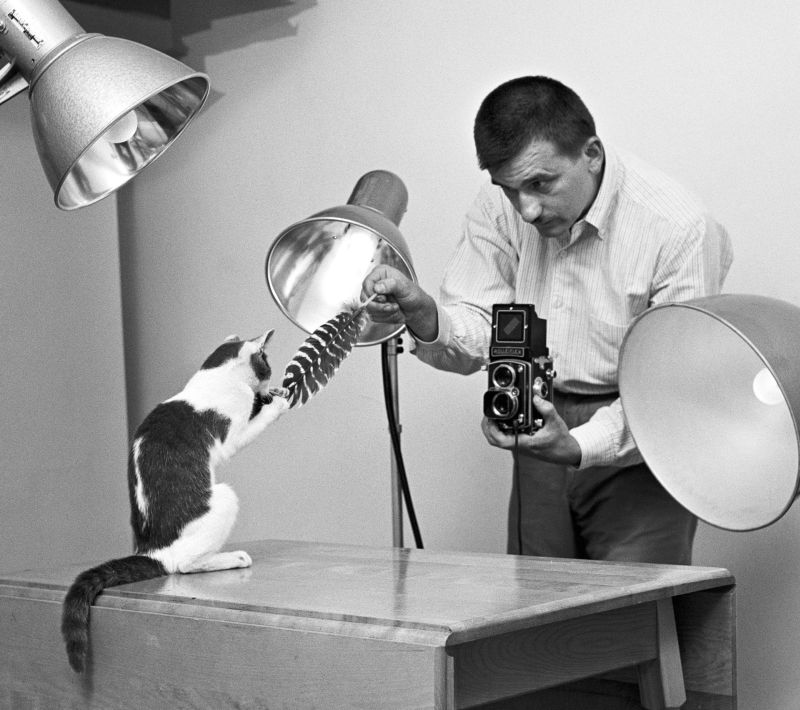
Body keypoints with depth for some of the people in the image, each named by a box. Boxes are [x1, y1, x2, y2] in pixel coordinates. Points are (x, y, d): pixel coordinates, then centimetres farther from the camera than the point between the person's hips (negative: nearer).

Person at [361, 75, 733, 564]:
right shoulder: (498, 208, -5)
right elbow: (476, 335, -5)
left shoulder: (681, 228, -21)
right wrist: (425, 318, -28)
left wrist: (578, 445, -35)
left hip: (639, 454, -5)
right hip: (541, 424, 5)